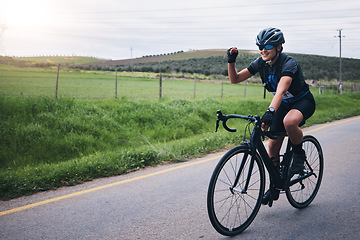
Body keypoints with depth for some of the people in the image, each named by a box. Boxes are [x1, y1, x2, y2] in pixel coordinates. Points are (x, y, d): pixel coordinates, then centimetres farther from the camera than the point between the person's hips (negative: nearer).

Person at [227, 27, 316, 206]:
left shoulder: (288, 63, -29)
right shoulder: (261, 63, -10)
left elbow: (281, 90, -46)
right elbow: (235, 79, -8)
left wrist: (270, 111, -61)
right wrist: (231, 61, -25)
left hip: (303, 102, -6)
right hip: (284, 104, 6)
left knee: (289, 122, -40)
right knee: (272, 147, -1)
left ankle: (299, 154, -10)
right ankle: (275, 186, 19)